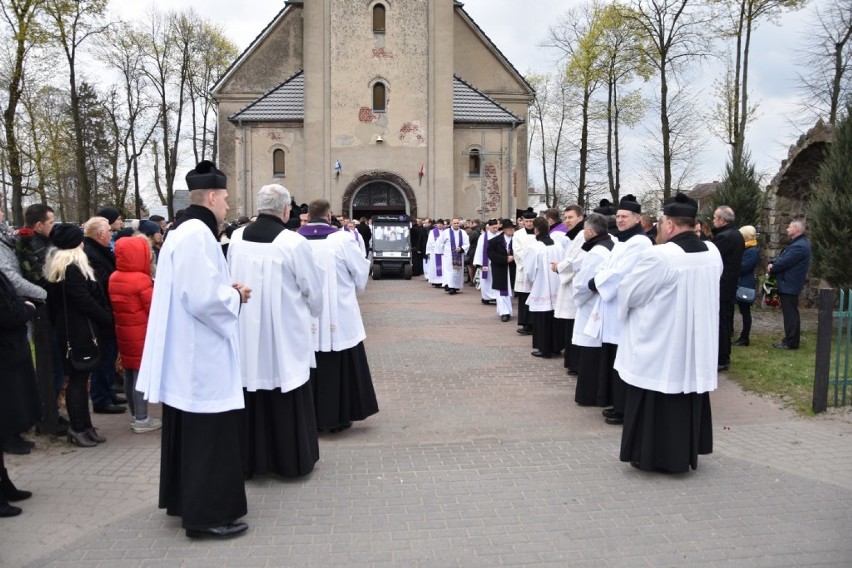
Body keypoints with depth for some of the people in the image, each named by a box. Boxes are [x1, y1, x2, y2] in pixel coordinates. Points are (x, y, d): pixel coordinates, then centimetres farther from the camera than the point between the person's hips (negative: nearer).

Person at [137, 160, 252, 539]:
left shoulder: (182, 232, 14)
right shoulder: (197, 234, -19)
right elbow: (203, 296, -26)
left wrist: (228, 290, 7)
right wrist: (236, 296, -8)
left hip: (186, 354, 11)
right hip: (201, 354, -11)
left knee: (190, 431, 18)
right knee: (208, 433, -2)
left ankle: (187, 501, 30)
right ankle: (207, 513, 7)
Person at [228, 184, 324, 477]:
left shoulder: (236, 239, -2)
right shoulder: (293, 242, -15)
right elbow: (314, 289, -5)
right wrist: (311, 314, 15)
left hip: (246, 333, 4)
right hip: (284, 333, -4)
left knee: (250, 397, 14)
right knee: (288, 400, 9)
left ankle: (249, 459, 25)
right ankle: (293, 460, 21)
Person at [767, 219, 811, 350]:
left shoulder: (799, 246, -22)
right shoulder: (798, 243, 15)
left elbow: (784, 262, -21)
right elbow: (783, 258, 16)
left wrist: (771, 269, -4)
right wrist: (772, 264, -3)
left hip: (789, 285, -11)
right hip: (789, 284, 11)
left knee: (790, 314, -5)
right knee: (790, 313, 15)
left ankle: (790, 342, -1)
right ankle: (790, 340, 22)